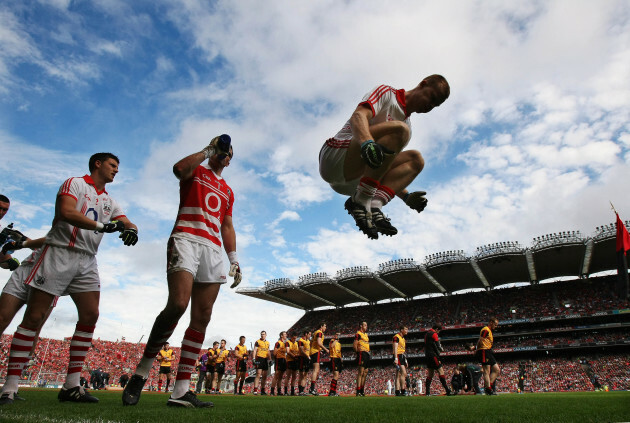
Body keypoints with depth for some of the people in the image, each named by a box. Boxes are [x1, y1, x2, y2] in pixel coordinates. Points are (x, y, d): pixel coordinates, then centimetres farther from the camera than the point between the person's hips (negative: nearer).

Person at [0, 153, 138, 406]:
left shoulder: (109, 202, 20)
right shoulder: (75, 184, 1)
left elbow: (127, 223, 10)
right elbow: (65, 213, -16)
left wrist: (130, 230, -14)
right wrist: (102, 225, -19)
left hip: (87, 261, 6)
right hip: (60, 253, -6)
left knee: (90, 316, -4)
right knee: (34, 317, -4)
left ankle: (71, 385, 3)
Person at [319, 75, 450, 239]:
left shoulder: (407, 124, 23)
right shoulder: (386, 92, 3)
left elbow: (385, 166, 21)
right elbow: (358, 116, -18)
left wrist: (406, 196, 6)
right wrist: (367, 142, -40)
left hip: (353, 179, 8)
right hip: (334, 159, -8)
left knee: (415, 159, 2)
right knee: (399, 129, -23)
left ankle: (375, 205, -20)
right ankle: (360, 201, -25)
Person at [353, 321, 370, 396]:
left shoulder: (366, 334, 21)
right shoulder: (358, 334, -8)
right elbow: (354, 345, -13)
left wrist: (368, 351, 15)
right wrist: (358, 352, -10)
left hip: (367, 354, 10)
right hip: (362, 353, -10)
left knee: (365, 373, 11)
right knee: (360, 372, -12)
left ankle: (362, 390, 19)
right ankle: (358, 391, -12)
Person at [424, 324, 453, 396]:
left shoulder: (426, 334, 18)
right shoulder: (434, 334, -8)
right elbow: (437, 346, -12)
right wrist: (441, 349, 7)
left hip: (427, 356, 8)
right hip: (433, 356, -8)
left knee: (429, 374, 8)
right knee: (441, 372, -6)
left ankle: (427, 392, 5)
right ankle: (448, 390, -7)